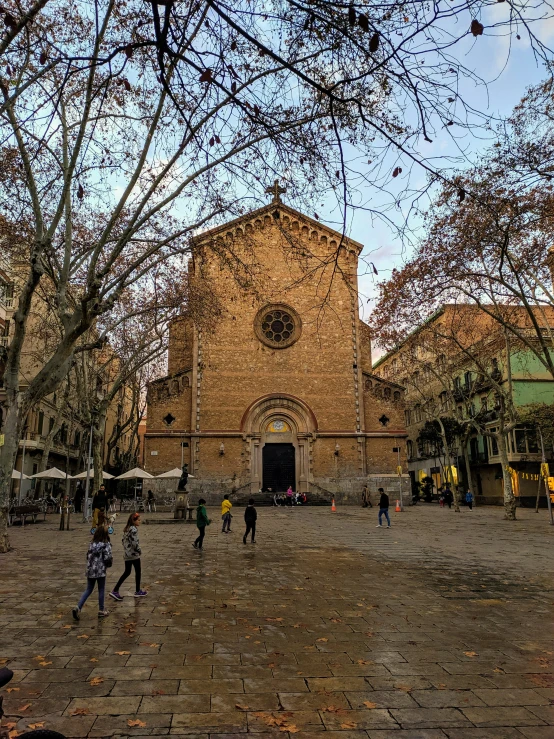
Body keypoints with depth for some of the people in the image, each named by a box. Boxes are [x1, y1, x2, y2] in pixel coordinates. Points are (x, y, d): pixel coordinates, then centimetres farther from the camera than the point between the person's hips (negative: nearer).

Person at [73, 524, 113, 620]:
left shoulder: (91, 544, 3)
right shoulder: (106, 545, -13)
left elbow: (88, 556, 7)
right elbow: (107, 558, -15)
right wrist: (109, 564, 5)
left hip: (90, 570, 5)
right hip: (100, 571, -5)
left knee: (88, 590, 15)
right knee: (101, 590, 9)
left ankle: (78, 607, 1)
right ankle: (101, 611, 19)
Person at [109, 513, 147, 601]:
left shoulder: (127, 529, 9)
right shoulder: (134, 529, -18)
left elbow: (123, 540, 15)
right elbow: (135, 542, -22)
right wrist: (139, 551, -8)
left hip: (126, 554, 8)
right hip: (134, 554, -8)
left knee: (127, 572, 14)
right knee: (138, 571, 8)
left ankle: (115, 591, 10)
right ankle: (138, 591, 19)